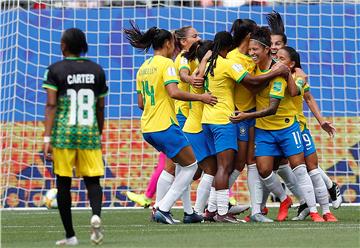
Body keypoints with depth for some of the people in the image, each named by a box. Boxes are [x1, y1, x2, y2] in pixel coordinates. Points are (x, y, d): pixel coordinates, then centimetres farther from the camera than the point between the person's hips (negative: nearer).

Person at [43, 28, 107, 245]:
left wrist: (47, 138, -9)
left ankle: (70, 235, 9)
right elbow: (101, 108, 11)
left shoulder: (56, 70, -2)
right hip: (90, 132, 2)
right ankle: (96, 214, -25)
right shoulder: (97, 70, 7)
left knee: (64, 183, 6)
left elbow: (51, 105, -8)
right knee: (92, 180, 6)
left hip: (63, 133, -2)